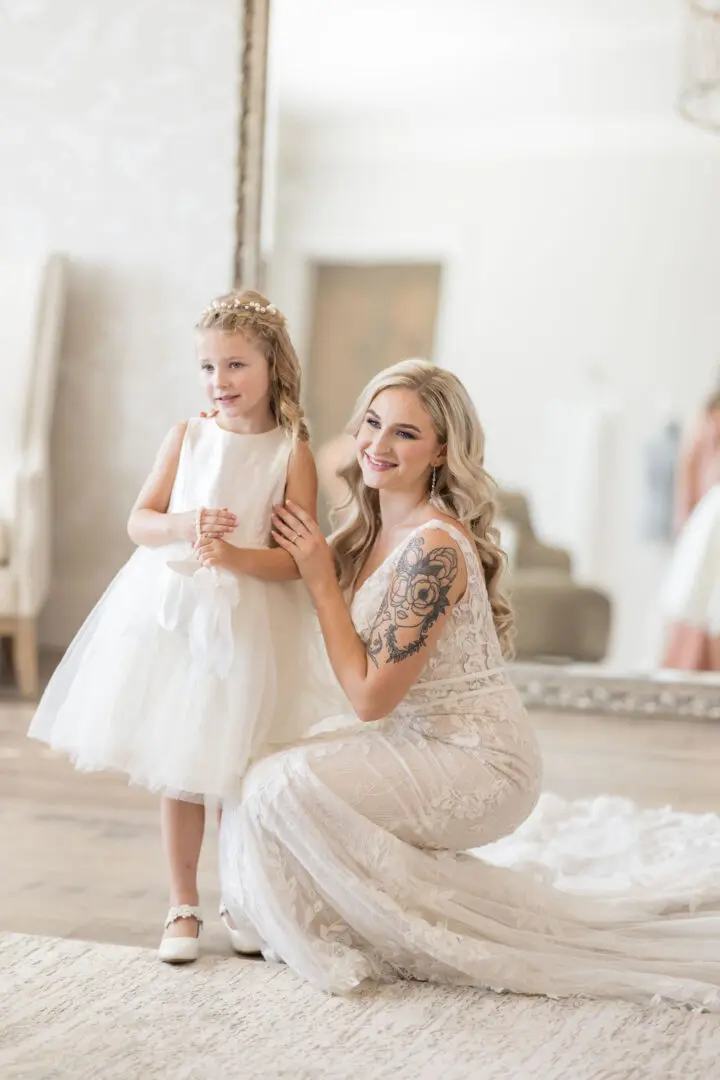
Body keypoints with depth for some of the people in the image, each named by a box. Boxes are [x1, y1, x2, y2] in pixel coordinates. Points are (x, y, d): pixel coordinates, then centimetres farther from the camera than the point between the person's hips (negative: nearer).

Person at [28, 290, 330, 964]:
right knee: (176, 769, 7)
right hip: (171, 613, 3)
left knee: (238, 772, 3)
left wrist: (234, 556, -25)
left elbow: (299, 557, -9)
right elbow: (139, 521, 4)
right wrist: (184, 525, -16)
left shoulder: (290, 452, -5)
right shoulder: (187, 436, 5)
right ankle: (182, 907, 20)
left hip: (248, 624, -3)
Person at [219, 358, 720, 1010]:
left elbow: (370, 696, -21)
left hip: (479, 767, -9)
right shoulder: (374, 530, 5)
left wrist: (322, 581, -16)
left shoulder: (435, 547, -24)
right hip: (421, 739, 9)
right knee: (262, 776, 10)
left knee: (283, 787, -19)